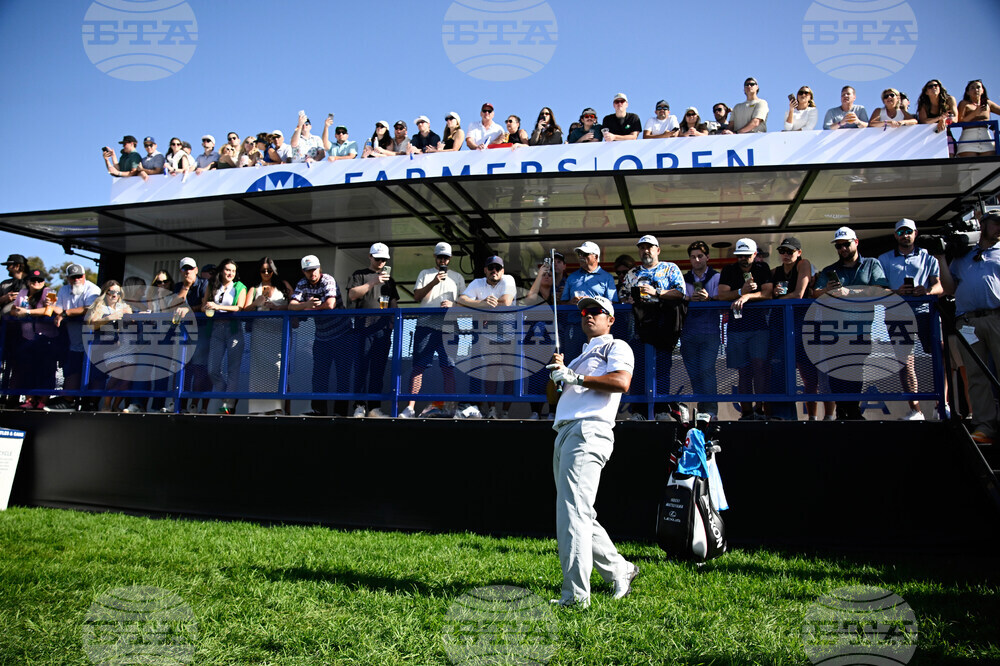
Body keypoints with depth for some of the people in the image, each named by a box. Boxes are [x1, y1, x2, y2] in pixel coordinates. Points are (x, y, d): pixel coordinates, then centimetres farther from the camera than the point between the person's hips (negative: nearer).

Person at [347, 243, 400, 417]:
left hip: (383, 327, 3)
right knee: (361, 366, -5)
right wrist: (373, 282, -14)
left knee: (378, 367, 1)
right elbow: (352, 294, -6)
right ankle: (359, 406, 0)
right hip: (363, 325, -3)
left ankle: (374, 406, 4)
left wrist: (393, 323, 8)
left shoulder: (388, 278, 22)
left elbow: (394, 302, 23)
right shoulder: (359, 275, 10)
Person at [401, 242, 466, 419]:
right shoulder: (425, 274, 16)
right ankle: (411, 407, -3)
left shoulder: (457, 277, 17)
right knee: (418, 366, -4)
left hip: (448, 328, 0)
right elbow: (416, 297, 4)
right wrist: (434, 282, -8)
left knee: (448, 367, -3)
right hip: (425, 326, 0)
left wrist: (453, 304, -8)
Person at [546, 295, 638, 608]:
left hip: (588, 432, -9)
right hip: (564, 435, 9)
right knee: (580, 516, 12)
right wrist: (557, 372, 10)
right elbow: (558, 398, 28)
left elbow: (621, 382, -13)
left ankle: (575, 594, -16)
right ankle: (620, 571, 26)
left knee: (573, 515, -16)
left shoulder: (617, 347, 7)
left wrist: (574, 377, -12)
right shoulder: (581, 357, 31)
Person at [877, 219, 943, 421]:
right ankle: (915, 410, 0)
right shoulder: (884, 259, 16)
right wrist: (896, 292, -13)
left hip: (925, 311, 0)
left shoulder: (928, 258, 16)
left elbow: (939, 286, 7)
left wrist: (928, 290, -16)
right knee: (905, 362, -4)